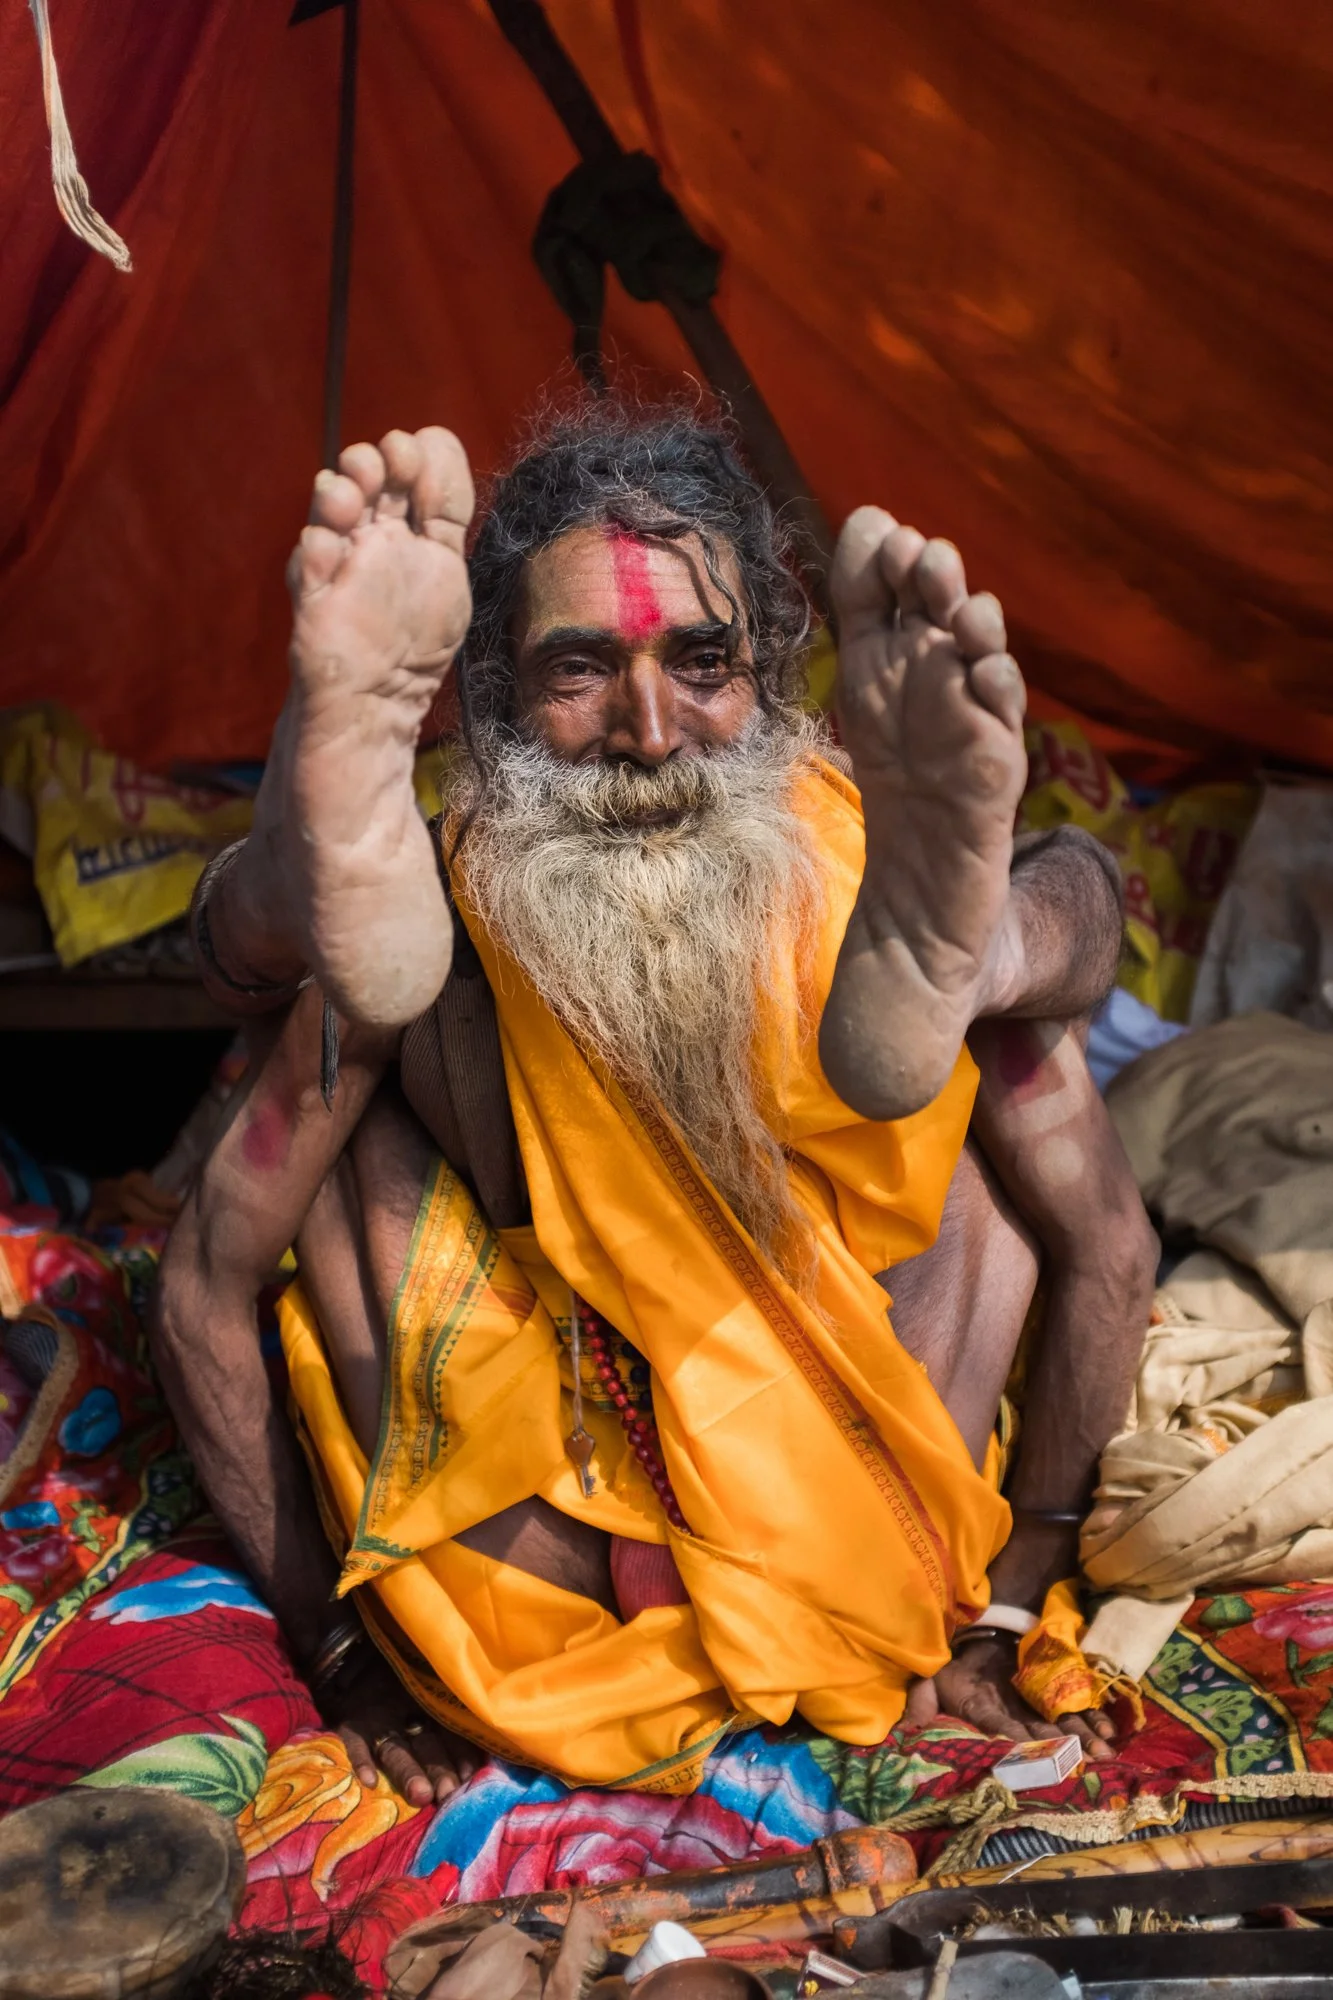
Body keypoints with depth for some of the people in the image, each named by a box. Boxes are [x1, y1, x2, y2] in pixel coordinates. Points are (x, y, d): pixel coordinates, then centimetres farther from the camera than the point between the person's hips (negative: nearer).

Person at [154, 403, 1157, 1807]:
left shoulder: (840, 877, -5)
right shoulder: (442, 934, -8)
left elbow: (1106, 1244, 0)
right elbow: (205, 1291, -3)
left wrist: (1013, 1605, -1)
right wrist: (337, 1649, -1)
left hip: (837, 1586, 1)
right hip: (537, 1622, 0)